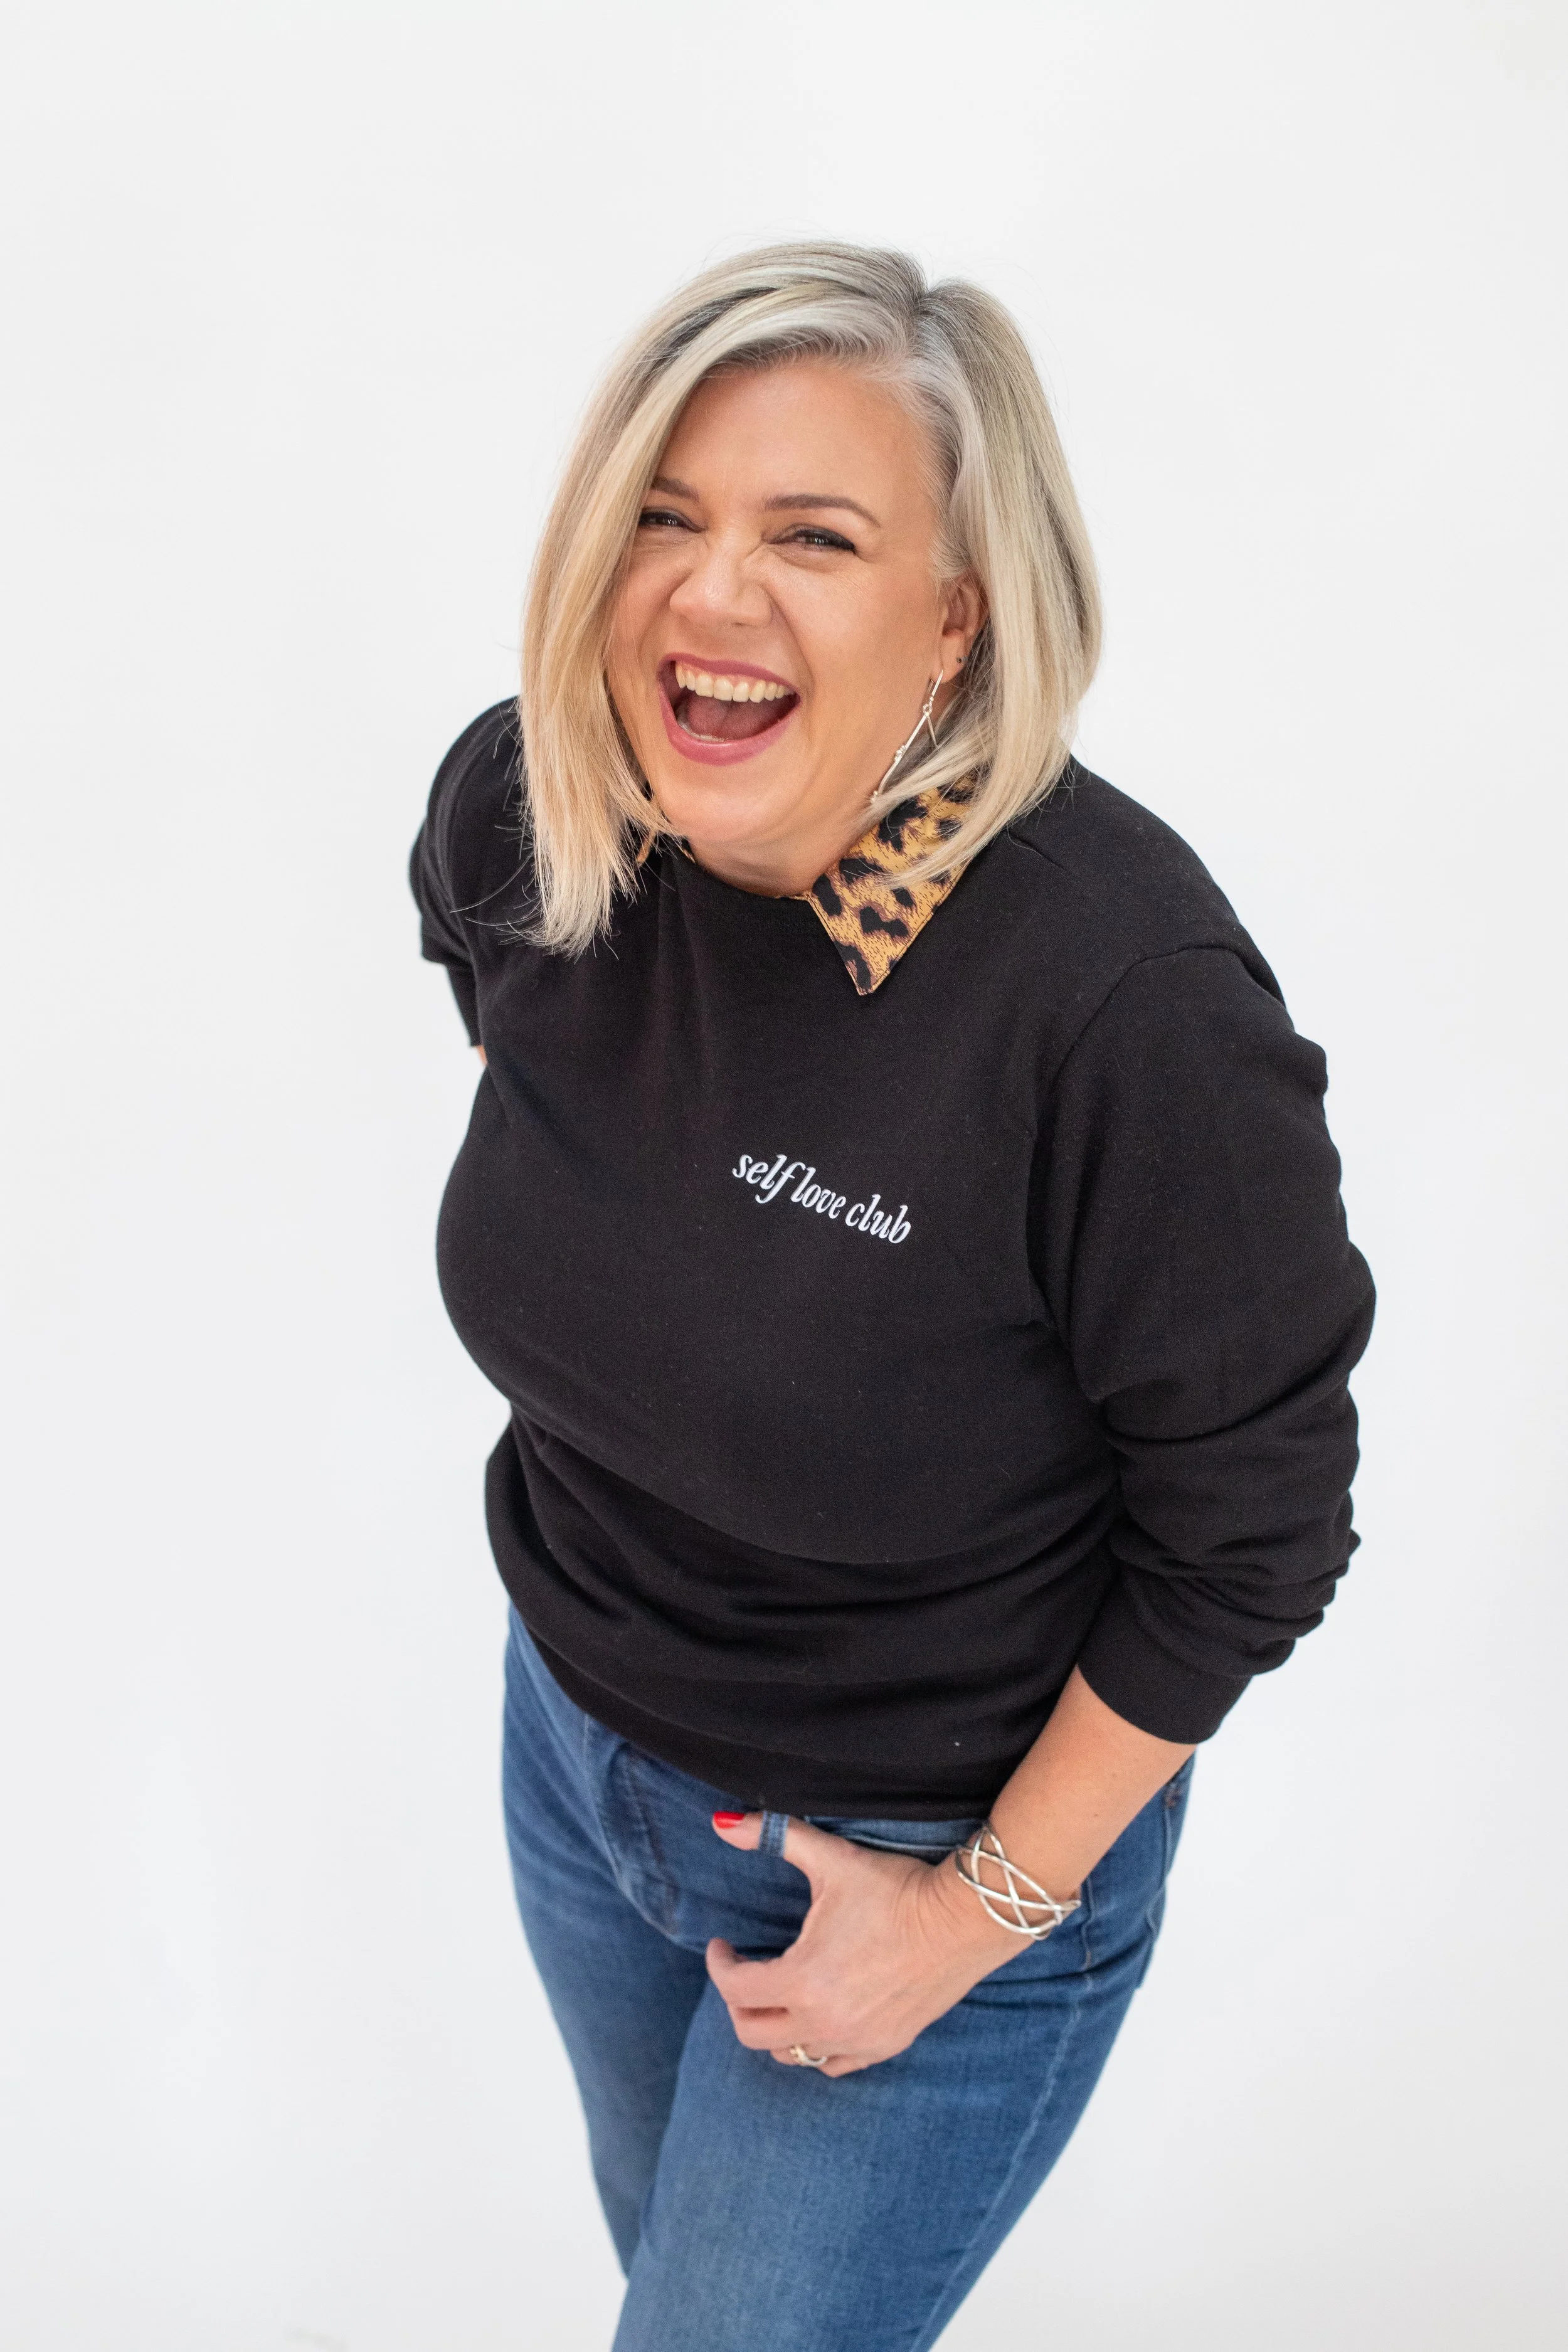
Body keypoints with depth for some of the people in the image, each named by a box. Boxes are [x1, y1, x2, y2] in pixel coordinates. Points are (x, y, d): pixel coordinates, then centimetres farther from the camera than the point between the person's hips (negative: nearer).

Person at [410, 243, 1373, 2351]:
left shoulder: (1123, 994, -34)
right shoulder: (515, 811, -17)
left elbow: (1251, 1528, -21)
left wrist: (989, 1903, -13)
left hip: (936, 1836, -5)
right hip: (577, 1736, 6)